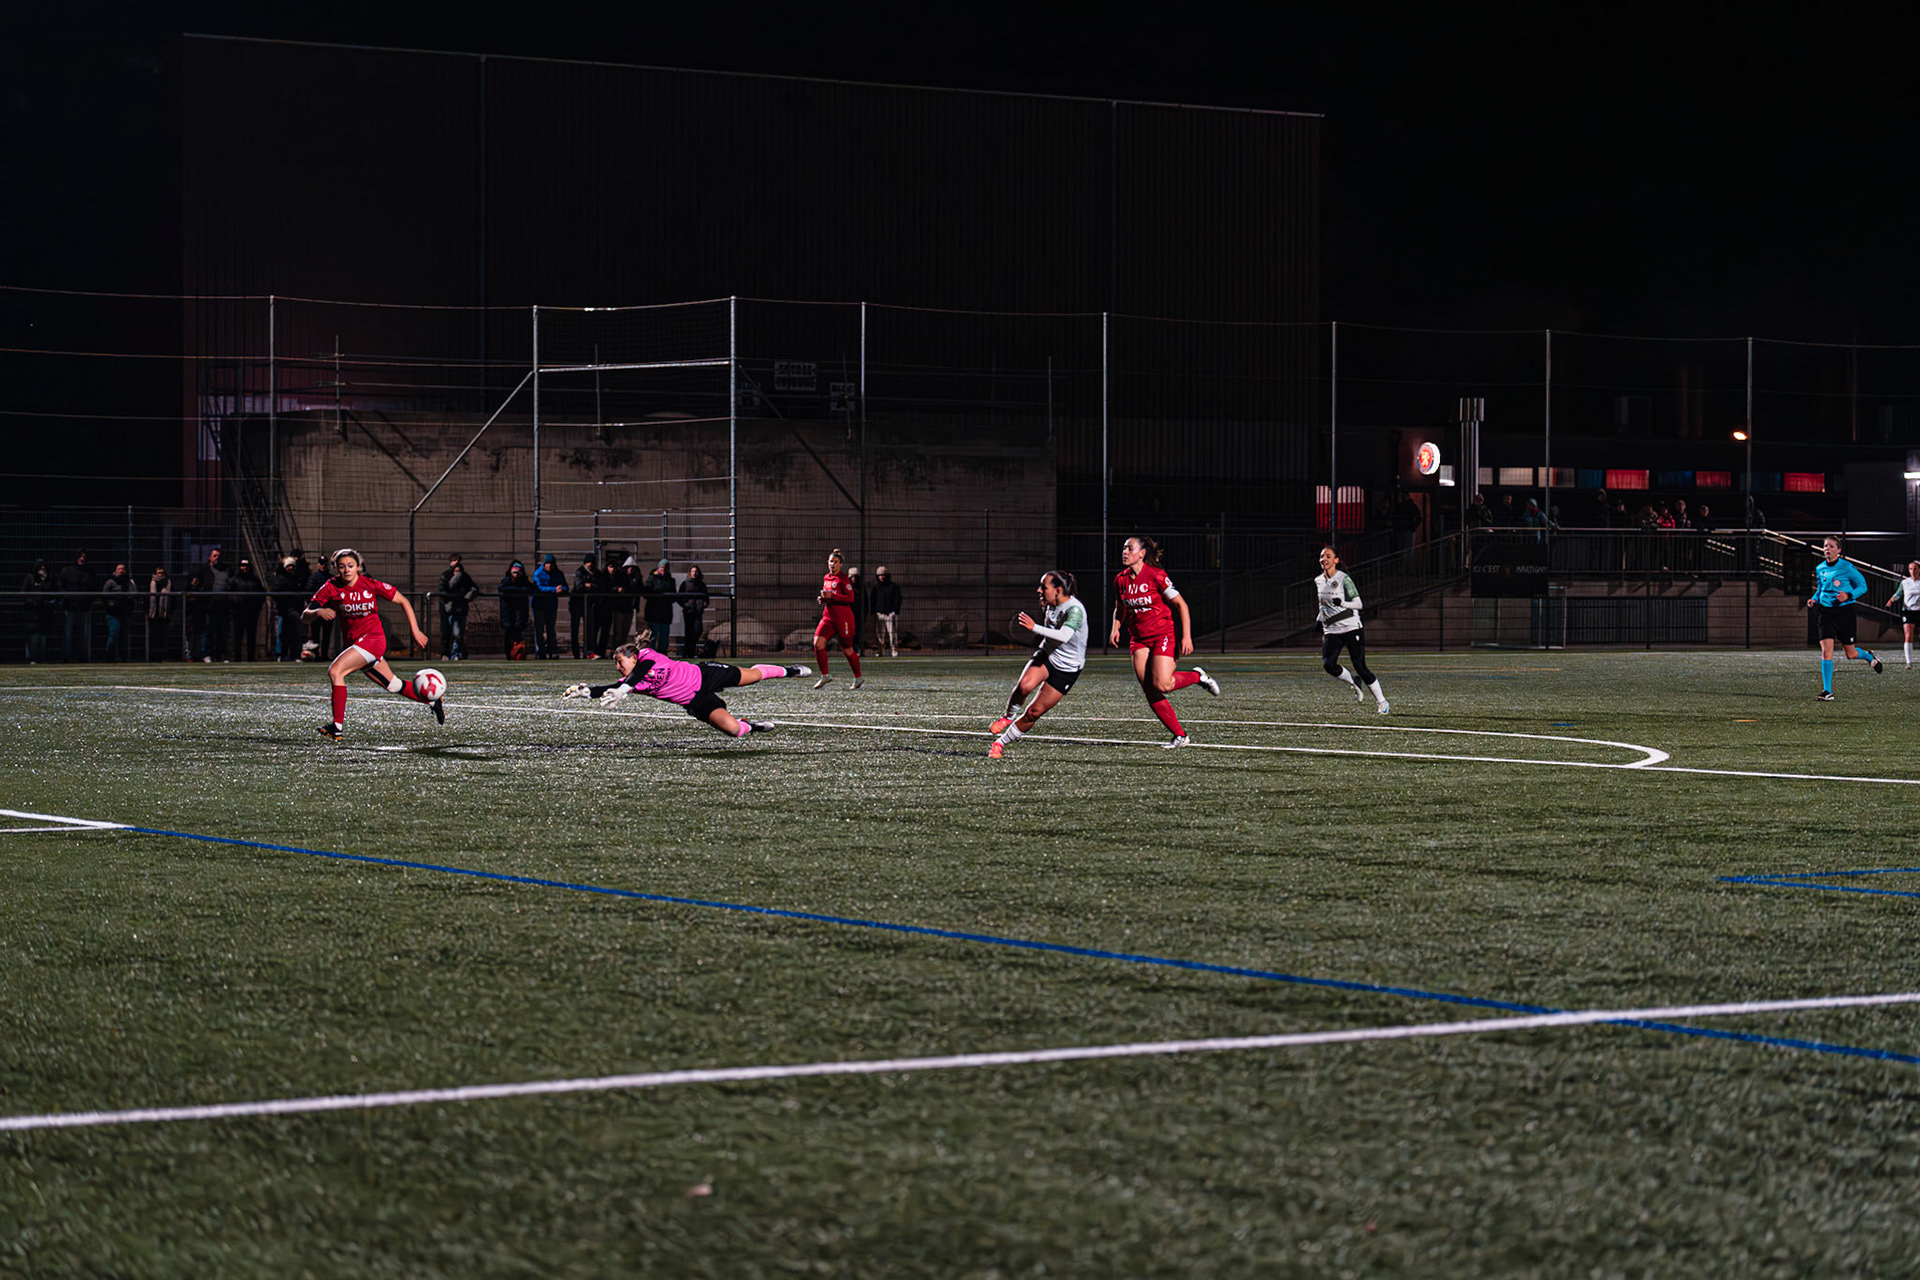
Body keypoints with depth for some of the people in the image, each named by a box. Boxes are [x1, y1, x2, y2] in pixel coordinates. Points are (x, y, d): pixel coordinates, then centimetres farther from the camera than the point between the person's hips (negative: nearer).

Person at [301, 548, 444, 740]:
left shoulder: (372, 585, -12)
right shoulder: (331, 588, -6)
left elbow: (403, 601, 1)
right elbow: (305, 615, -8)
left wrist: (415, 630, -1)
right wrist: (318, 612, -30)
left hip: (372, 638, -5)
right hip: (352, 642, 5)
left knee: (335, 671, -24)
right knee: (393, 686, 15)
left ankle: (338, 726, -23)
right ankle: (432, 701, 38)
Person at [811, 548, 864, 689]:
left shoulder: (842, 579, -9)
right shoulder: (826, 578, 13)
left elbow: (850, 598, -16)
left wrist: (831, 596, -22)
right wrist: (822, 598, 5)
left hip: (843, 617, -6)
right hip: (828, 615, 6)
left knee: (847, 649, 4)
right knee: (818, 642, -14)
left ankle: (858, 678, 22)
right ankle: (825, 675, -6)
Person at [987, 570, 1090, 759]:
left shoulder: (1075, 610, -24)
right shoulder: (1050, 605, -1)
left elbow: (1063, 636, -42)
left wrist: (1035, 628, -47)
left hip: (1067, 669, -5)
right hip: (1046, 656, 5)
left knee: (1034, 712, -4)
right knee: (1025, 685, -29)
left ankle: (1001, 743, 11)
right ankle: (1009, 716, -3)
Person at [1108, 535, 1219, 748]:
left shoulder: (1156, 576, -12)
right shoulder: (1120, 580, 4)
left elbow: (1180, 604, -9)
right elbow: (1120, 609, 21)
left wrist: (1186, 636, -14)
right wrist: (1116, 629, 2)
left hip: (1163, 635, -5)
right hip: (1139, 640, 5)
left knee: (1162, 685, -21)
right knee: (1150, 692, -6)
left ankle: (1198, 676, 9)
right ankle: (1180, 736, 3)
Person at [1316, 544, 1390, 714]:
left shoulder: (1343, 579, -8)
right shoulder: (1318, 581, 11)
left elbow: (1358, 604, -10)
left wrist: (1342, 603, -27)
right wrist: (1320, 620, 15)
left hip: (1350, 628, -5)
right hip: (1331, 631, 5)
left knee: (1360, 667, -8)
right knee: (1328, 664, -18)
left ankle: (1382, 701, 7)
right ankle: (1355, 683, 9)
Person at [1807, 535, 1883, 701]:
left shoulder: (1847, 567, -9)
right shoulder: (1820, 569, 6)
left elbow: (1862, 586, -1)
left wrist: (1848, 596, -18)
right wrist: (1814, 600, 3)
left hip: (1844, 611, -3)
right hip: (1825, 612, 3)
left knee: (1851, 654, 8)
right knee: (1826, 651, -12)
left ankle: (1869, 656, 44)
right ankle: (1827, 691, -10)